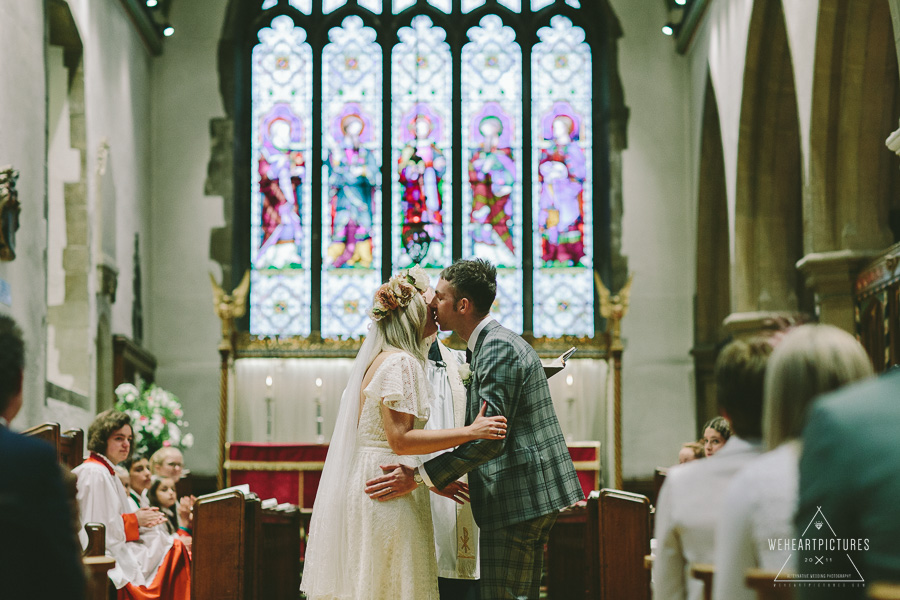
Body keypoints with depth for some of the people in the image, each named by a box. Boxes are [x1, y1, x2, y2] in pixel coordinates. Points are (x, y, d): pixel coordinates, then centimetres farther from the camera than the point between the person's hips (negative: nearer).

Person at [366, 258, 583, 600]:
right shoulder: (500, 342, 19)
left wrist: (419, 477, -23)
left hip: (517, 500, -11)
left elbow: (489, 437, -24)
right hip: (533, 495, 11)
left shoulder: (497, 348, -16)